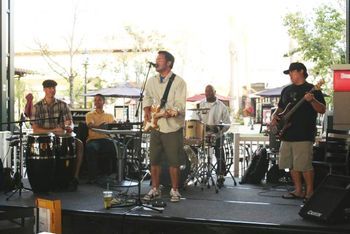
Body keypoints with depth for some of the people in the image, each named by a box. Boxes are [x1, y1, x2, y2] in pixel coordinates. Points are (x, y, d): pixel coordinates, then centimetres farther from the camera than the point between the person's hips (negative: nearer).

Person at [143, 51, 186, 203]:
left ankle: (174, 190, 16)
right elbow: (147, 98, 25)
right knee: (154, 160, 7)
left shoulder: (178, 82, -8)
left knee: (174, 161, 1)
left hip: (172, 127, -5)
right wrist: (147, 112, 8)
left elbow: (180, 107, -15)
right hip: (156, 126, 5)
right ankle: (155, 189, 20)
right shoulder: (152, 81, 10)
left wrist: (169, 113, -32)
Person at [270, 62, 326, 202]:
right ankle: (298, 191, 21)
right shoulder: (286, 90, 17)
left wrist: (312, 100, -26)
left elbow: (322, 110, -10)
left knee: (304, 166, -9)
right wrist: (274, 116, 7)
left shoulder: (312, 90, -3)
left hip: (303, 136, -7)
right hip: (287, 135, 7)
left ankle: (309, 193, 5)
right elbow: (280, 108, 27)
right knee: (292, 165, 10)